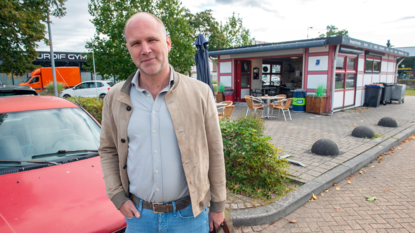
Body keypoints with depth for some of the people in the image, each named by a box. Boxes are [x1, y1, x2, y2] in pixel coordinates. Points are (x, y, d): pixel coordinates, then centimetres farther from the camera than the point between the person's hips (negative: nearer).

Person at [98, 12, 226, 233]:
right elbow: (108, 150, 8)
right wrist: (118, 197, 0)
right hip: (137, 214, 2)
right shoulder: (115, 97, -2)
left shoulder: (200, 93, -9)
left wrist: (218, 206, 0)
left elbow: (215, 153, -5)